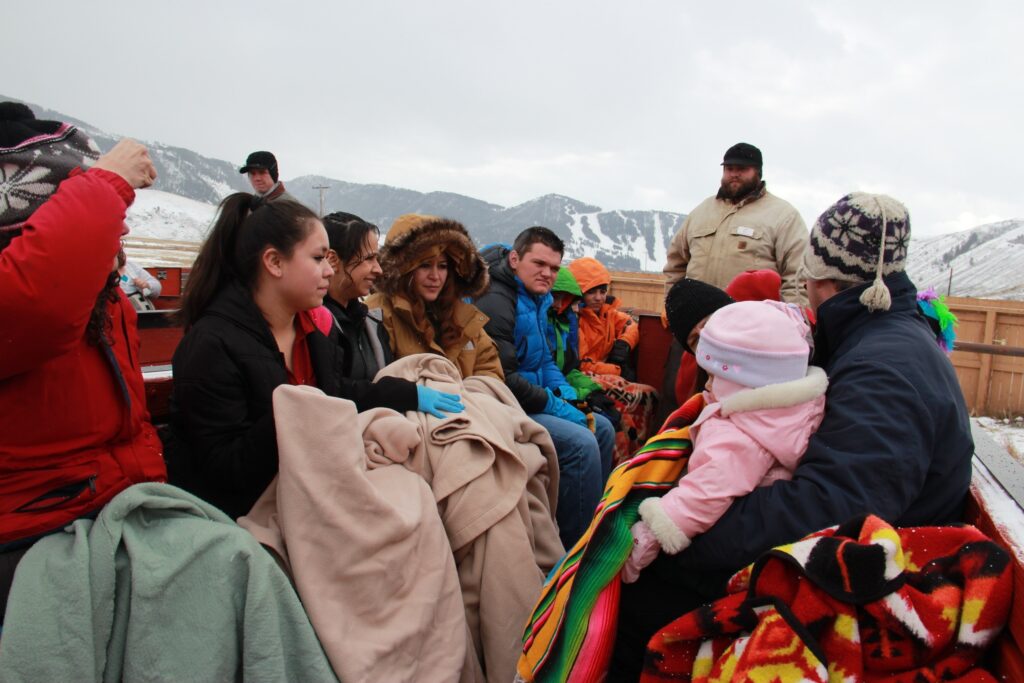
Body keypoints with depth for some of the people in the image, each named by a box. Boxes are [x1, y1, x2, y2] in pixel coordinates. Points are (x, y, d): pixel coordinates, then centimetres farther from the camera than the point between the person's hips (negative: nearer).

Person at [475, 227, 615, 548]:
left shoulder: (535, 299, 12)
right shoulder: (496, 302, -20)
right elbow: (502, 379, -26)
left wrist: (563, 388, 2)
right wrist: (555, 406, -18)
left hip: (531, 404, 11)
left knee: (602, 428, 10)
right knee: (582, 444, -23)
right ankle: (576, 546, -8)